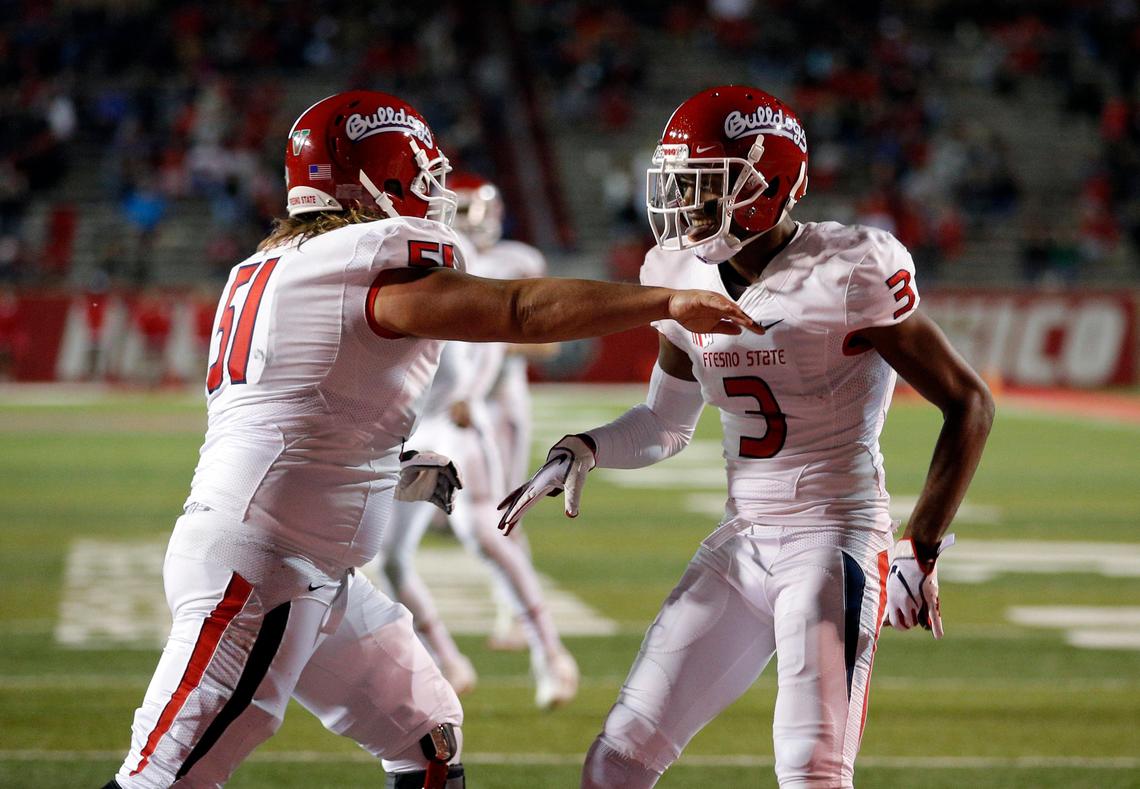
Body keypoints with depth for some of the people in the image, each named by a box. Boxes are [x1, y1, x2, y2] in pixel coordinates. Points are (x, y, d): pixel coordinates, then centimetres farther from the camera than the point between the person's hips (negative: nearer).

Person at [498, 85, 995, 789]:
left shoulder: (846, 273, -14)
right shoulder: (687, 277, 6)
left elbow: (969, 405, -8)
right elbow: (666, 424, 22)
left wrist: (921, 555, -13)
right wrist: (579, 453, 2)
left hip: (835, 541, -7)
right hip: (741, 547, 7)